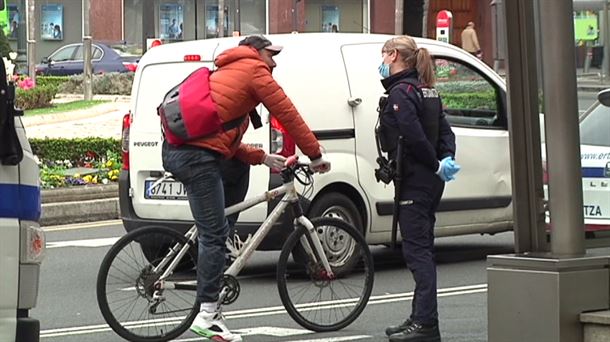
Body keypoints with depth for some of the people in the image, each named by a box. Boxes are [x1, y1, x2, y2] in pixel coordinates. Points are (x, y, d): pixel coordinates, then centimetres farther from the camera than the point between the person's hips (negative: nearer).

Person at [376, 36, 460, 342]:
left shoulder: (401, 92, -14)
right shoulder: (427, 90, 15)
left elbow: (414, 137, -22)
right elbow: (444, 130, 11)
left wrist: (436, 165, -11)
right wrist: (446, 159, -3)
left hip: (414, 181, -10)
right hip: (430, 182, 10)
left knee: (416, 249, -9)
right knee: (421, 249, 14)